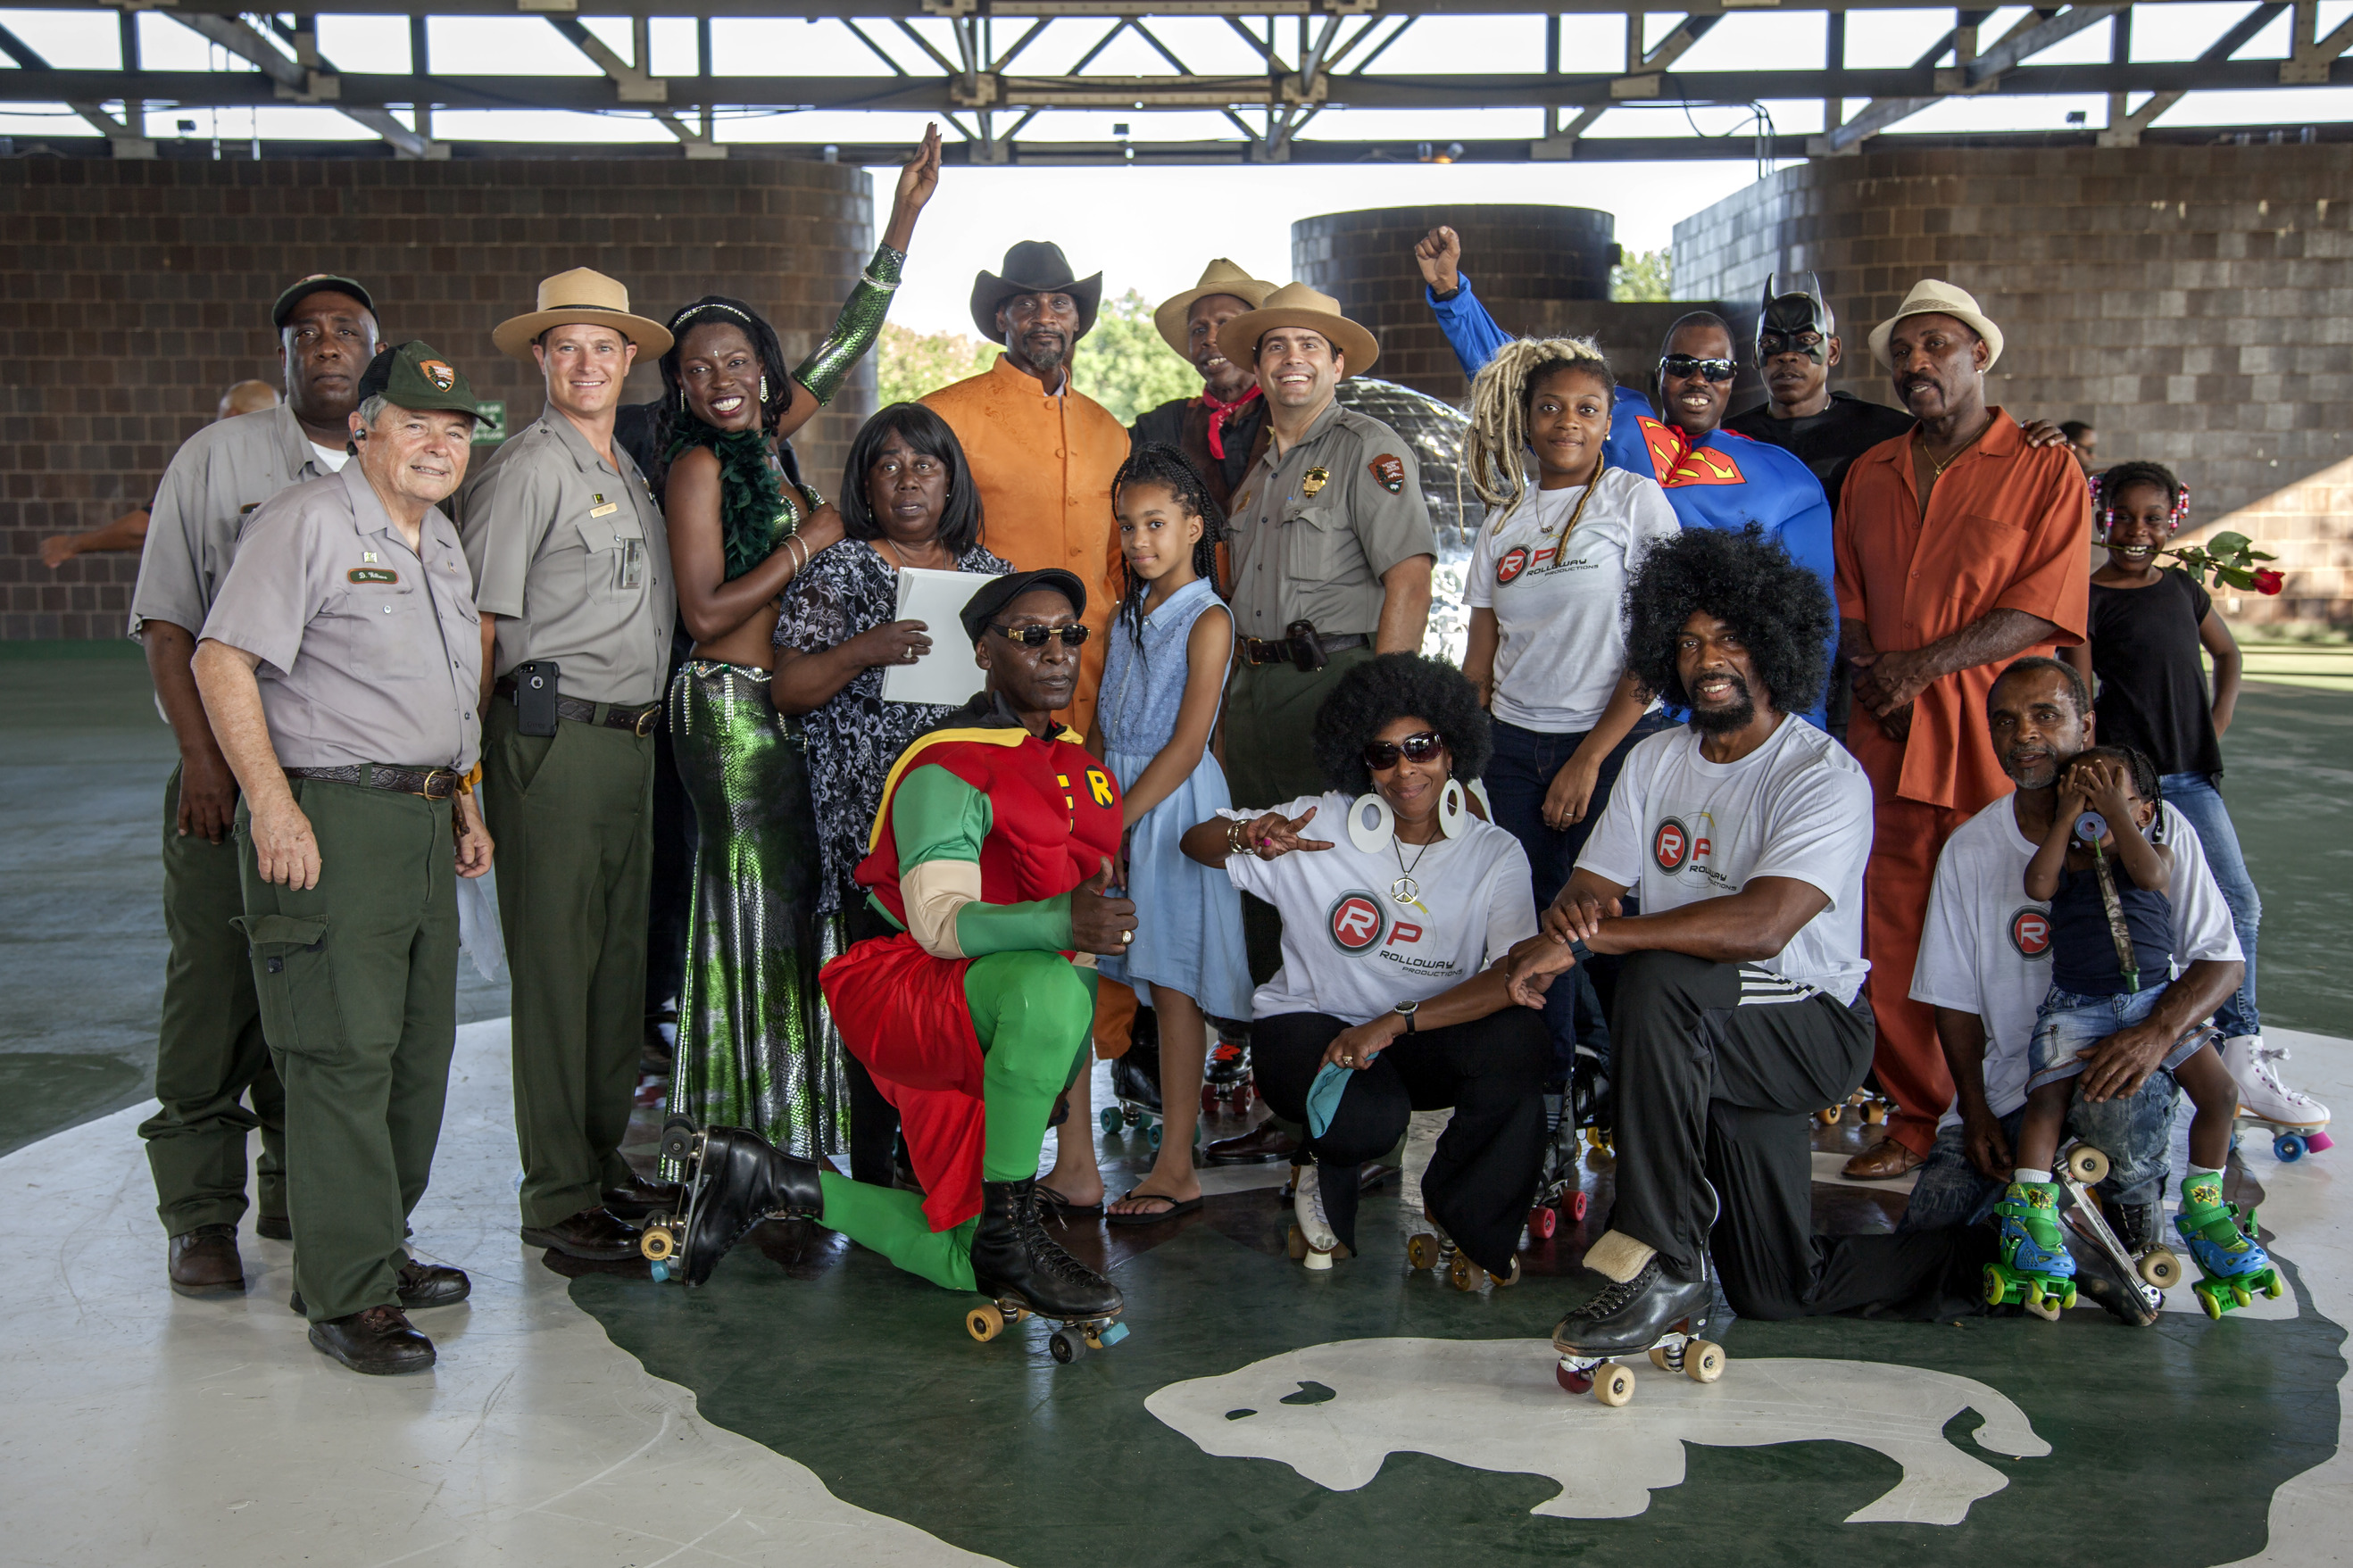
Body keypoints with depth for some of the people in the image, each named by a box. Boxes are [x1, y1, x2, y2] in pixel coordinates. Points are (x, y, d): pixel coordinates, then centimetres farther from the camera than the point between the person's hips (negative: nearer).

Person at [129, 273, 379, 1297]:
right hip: (231, 775, -2)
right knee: (215, 989, -1)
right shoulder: (217, 457, 3)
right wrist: (202, 755, -9)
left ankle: (301, 1194, 23)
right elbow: (168, 621, 1)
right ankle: (201, 1217, 10)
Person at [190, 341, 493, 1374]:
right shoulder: (307, 522, -7)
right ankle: (347, 1297, -1)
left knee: (420, 1047, 12)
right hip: (329, 820, -9)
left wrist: (462, 802, 22)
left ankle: (374, 1247, 26)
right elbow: (222, 660, -14)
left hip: (422, 822, 9)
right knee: (346, 1054, -8)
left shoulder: (441, 542, 19)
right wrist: (273, 804, -21)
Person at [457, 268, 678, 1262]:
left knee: (621, 955, 12)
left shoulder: (633, 472, 19)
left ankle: (604, 1160, 24)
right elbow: (481, 624, -11)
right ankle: (557, 1196, 3)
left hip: (634, 735, 8)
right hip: (554, 733, -8)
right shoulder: (525, 470, -6)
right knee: (555, 964, -4)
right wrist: (469, 759, -15)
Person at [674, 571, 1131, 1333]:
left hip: (991, 1033, 8)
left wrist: (1098, 924, 8)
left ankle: (771, 1181, 19)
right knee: (1046, 988, -41)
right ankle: (1007, 1229, -26)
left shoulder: (1074, 760, 13)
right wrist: (1060, 922, -42)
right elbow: (941, 921, -26)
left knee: (965, 1266, 4)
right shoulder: (947, 769, -13)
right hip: (904, 996, -8)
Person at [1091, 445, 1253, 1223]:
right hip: (1116, 801, 7)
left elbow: (1186, 745, -14)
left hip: (1174, 807, -7)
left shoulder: (1208, 619, -8)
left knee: (1174, 985, -4)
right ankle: (1077, 1156, 12)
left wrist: (1113, 822, -15)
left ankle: (1176, 1169, 2)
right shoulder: (1128, 614, 14)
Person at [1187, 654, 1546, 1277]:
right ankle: (1331, 1190, 7)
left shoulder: (1494, 855, -5)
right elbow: (1196, 842, 0)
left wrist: (1394, 1022, -31)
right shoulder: (1321, 824, -6)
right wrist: (1249, 836, -26)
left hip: (1422, 1041, 2)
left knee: (1518, 1041, -31)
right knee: (1373, 1116, -35)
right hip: (1309, 1023, -1)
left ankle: (1461, 1209, -2)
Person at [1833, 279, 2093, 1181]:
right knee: (1892, 935, 2)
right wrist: (1870, 666, 0)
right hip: (1888, 735, 4)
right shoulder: (1869, 475, 18)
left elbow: (2043, 608, -7)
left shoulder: (2044, 468, 2)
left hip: (1998, 738, -4)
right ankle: (1916, 1116, 14)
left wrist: (1925, 665, -14)